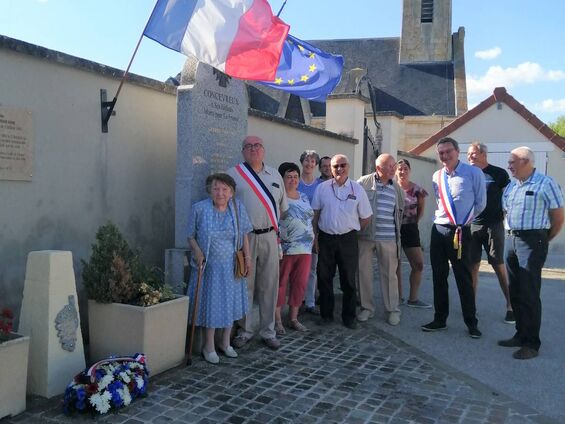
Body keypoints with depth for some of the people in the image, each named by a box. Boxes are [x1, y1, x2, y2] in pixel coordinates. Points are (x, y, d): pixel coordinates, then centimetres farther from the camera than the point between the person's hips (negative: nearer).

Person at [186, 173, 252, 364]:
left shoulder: (238, 207, -2)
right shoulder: (199, 209, -10)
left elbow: (244, 235, 6)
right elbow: (191, 236, -2)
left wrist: (247, 257, 3)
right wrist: (197, 252, -18)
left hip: (231, 266, 3)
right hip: (209, 266, -3)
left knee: (230, 303, 12)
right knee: (210, 305, 3)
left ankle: (225, 343, 29)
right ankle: (209, 347, 18)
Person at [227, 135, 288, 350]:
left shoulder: (275, 175, 15)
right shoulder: (233, 174, 1)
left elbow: (282, 206, 21)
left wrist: (275, 227, 14)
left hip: (269, 237, 4)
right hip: (244, 236, -3)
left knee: (269, 285, 7)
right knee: (244, 285, 3)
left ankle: (268, 331, 19)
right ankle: (245, 331, 17)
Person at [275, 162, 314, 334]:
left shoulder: (304, 197, 16)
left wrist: (312, 236, 17)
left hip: (305, 249, 6)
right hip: (284, 248, -6)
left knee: (300, 283, 10)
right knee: (280, 283, 0)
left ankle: (294, 318, 23)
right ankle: (277, 320, 11)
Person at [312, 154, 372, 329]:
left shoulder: (357, 189, 0)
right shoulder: (322, 188, 2)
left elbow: (366, 218, 6)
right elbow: (315, 214, 5)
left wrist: (352, 230, 6)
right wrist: (315, 237, 1)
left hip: (348, 239, -1)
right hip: (325, 238, 1)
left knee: (348, 280, 7)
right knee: (324, 278, 8)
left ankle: (349, 317, 19)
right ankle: (326, 314, 21)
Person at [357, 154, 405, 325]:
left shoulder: (397, 188, 10)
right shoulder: (363, 182, -1)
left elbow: (401, 209, 21)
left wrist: (396, 228, 16)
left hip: (388, 238, 2)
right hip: (365, 236, -2)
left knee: (389, 273, 5)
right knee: (364, 271, 5)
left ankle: (392, 309, 15)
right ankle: (366, 307, 19)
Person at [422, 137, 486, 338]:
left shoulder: (473, 173, -7)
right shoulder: (437, 176, 7)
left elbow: (480, 203, 0)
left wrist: (465, 219, 8)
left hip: (461, 232, -5)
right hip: (439, 229, 5)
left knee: (464, 278, 1)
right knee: (438, 276, 10)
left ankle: (471, 322, 14)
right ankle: (440, 319, 21)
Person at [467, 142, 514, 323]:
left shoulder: (499, 173, 0)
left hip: (493, 226, -3)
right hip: (472, 226, 4)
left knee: (499, 266, -3)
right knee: (473, 266, 6)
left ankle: (511, 306, 5)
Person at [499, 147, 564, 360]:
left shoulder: (546, 184, -8)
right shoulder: (511, 186, 14)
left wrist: (543, 240, 4)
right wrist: (511, 234, 14)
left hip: (532, 241, -7)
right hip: (510, 239, 8)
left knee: (529, 294, -6)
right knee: (515, 292, 12)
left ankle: (531, 343, 2)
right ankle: (521, 335, 23)